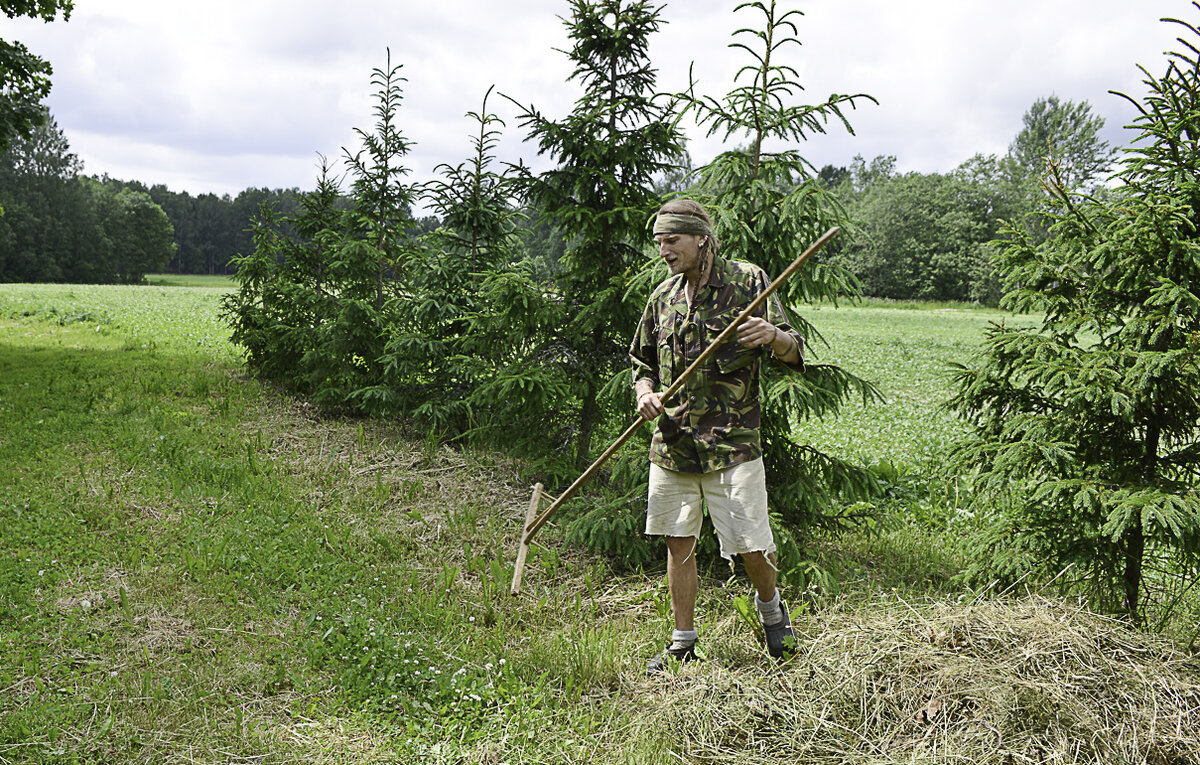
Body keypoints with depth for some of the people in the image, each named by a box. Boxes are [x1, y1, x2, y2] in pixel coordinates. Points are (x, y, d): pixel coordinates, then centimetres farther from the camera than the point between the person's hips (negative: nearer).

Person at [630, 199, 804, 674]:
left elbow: (794, 355, -2)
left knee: (751, 545, -2)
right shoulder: (663, 296, 11)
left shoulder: (748, 282, -1)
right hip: (673, 443, 4)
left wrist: (773, 336, -25)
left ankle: (770, 608, 30)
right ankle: (683, 644, 22)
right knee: (679, 543, 8)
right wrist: (645, 392, -3)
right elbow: (642, 362, 20)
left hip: (732, 442, -4)